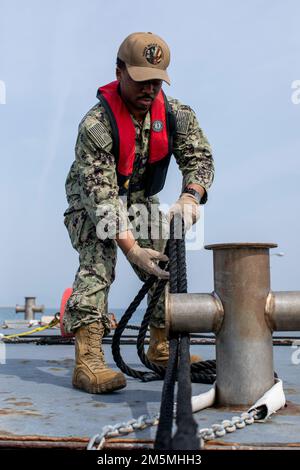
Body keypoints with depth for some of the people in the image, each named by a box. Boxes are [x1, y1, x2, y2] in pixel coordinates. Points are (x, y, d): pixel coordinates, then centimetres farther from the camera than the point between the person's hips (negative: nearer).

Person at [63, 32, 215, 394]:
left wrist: (190, 196, -39)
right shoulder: (96, 125, -32)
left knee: (166, 266, 4)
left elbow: (199, 156, -16)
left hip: (140, 200, 6)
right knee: (97, 264, -26)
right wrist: (132, 248, -45)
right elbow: (100, 194, -37)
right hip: (91, 200, -5)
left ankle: (162, 347, 22)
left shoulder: (175, 114, -15)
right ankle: (87, 362, -28)